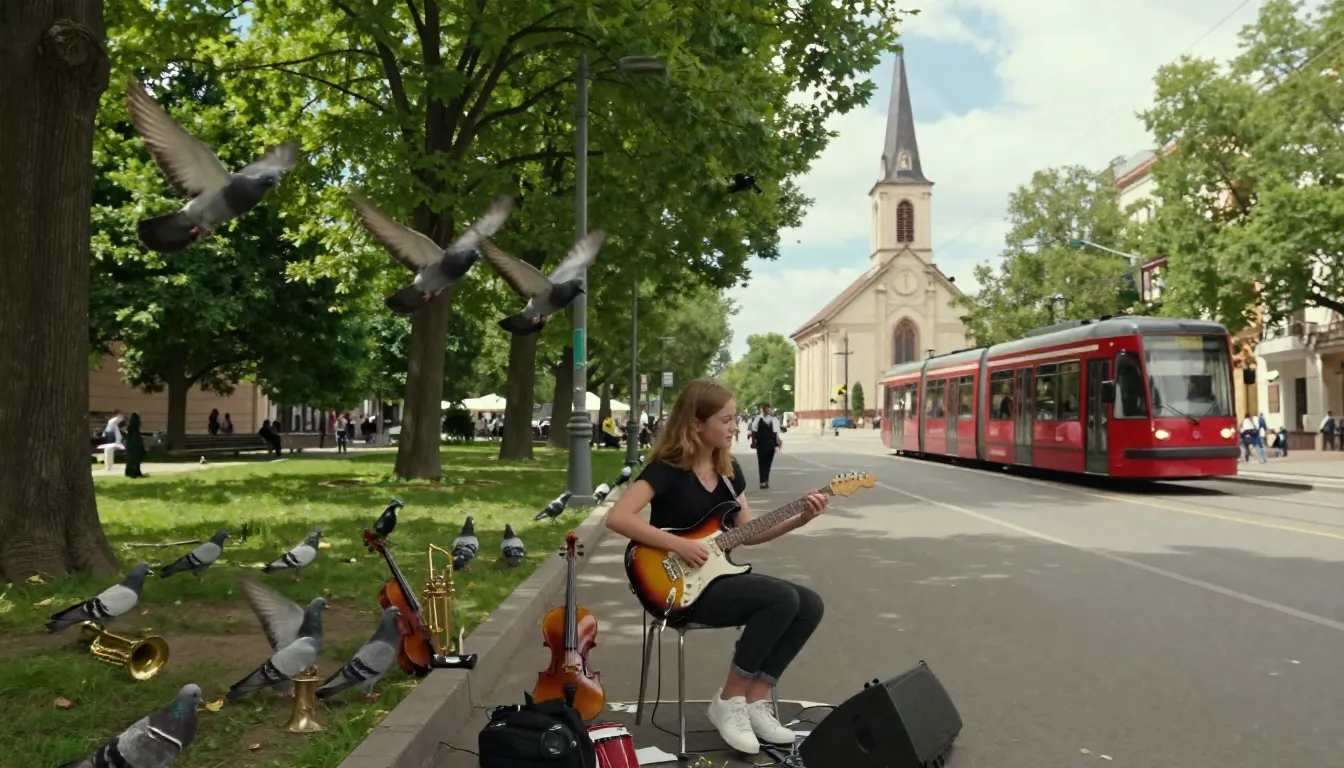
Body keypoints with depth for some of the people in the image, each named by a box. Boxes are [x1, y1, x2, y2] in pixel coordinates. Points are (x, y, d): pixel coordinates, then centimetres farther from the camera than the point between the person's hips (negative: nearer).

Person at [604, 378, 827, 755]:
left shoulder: (728, 468, 9)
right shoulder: (667, 468, -14)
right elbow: (617, 518, -25)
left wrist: (799, 519, -1)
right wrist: (679, 546, -26)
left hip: (720, 576, 8)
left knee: (809, 604, -7)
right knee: (782, 597, -25)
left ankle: (754, 701, 0)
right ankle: (729, 701, -10)